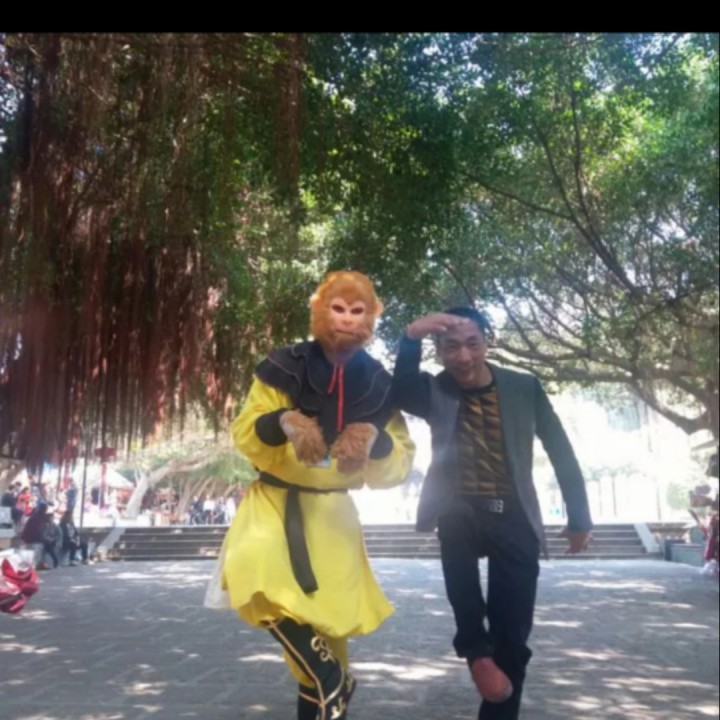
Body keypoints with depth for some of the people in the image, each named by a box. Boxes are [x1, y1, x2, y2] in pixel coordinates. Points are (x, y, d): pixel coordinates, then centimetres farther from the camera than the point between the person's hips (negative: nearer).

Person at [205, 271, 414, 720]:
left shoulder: (379, 385, -1)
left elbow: (399, 465, -2)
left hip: (332, 514, 2)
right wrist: (284, 421, -28)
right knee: (263, 586, -27)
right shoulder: (286, 368, -7)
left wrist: (374, 437, -24)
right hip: (275, 505, -1)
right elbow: (245, 434, -7)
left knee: (327, 629, 7)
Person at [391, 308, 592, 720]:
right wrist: (412, 339, -36)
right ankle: (476, 650, -20)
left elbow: (561, 451, 6)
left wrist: (579, 518, 6)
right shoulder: (434, 390, 0)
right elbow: (399, 394, -22)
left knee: (512, 636, 0)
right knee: (452, 527, -35)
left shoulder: (524, 387, 1)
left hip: (514, 518, 1)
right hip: (461, 511, 0)